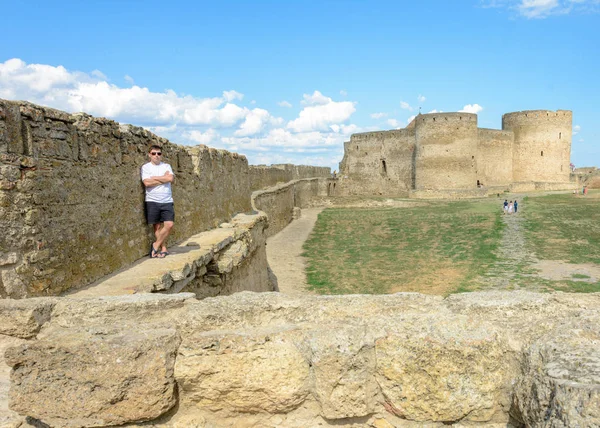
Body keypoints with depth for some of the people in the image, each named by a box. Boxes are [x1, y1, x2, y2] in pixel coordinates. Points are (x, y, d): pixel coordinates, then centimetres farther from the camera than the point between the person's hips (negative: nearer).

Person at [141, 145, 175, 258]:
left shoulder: (166, 166, 11)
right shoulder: (146, 167, 4)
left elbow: (171, 178, -8)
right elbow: (147, 183, -11)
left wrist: (154, 178, -6)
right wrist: (164, 178, -6)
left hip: (167, 201, 2)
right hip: (152, 201, -2)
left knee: (169, 224, -9)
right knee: (157, 226, 2)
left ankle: (156, 245, 5)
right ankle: (163, 249, 11)